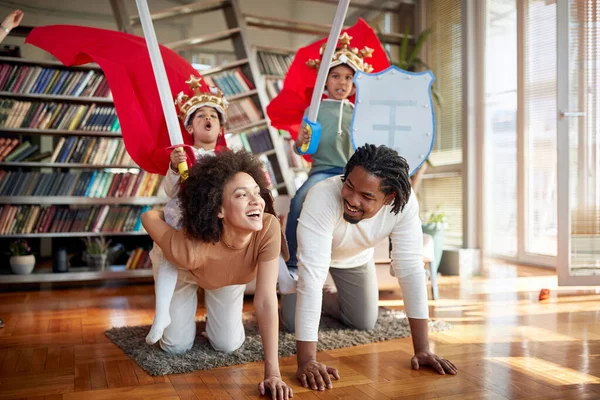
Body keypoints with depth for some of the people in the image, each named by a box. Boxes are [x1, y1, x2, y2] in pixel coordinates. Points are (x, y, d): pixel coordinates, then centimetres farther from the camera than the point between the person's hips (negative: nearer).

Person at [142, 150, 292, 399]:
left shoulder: (269, 228, -41)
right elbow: (148, 217, -26)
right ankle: (187, 308, 34)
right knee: (175, 347, 4)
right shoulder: (189, 249, -45)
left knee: (228, 345, 2)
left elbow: (266, 300, -38)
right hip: (185, 273, -1)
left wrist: (272, 372, -38)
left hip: (229, 278, 2)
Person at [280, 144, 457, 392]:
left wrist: (422, 349, -33)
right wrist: (307, 360, -51)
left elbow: (411, 269, -32)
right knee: (292, 324, -7)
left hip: (356, 257, 3)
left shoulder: (405, 204, -36)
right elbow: (312, 275, -49)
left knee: (365, 323, 4)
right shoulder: (323, 198, -46)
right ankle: (299, 300, 29)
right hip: (310, 252, -2)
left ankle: (327, 300, 35)